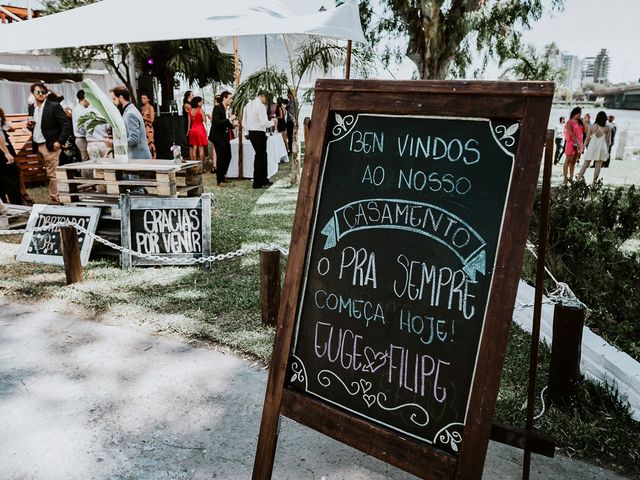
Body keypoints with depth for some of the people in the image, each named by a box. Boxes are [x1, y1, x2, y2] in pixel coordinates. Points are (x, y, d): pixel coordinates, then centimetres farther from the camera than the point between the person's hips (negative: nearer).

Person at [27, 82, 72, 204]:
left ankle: (53, 200, -2)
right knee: (50, 174, 10)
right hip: (38, 146, 6)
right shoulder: (31, 108, 14)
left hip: (50, 146, -6)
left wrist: (60, 142, -16)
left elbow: (67, 125, -10)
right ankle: (56, 198, 17)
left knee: (52, 174, -7)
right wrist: (29, 126, 0)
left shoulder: (54, 106, -7)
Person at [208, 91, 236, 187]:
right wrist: (229, 120, -24)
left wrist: (232, 124, 1)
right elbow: (216, 122, -24)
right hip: (218, 137, -8)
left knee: (228, 157, 12)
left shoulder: (227, 109, 10)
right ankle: (220, 180, 7)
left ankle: (222, 175, 30)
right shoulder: (217, 108, -14)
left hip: (225, 137, 8)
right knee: (221, 158, -3)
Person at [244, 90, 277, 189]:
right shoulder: (261, 106, -16)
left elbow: (244, 121, 12)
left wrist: (249, 128, 18)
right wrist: (272, 122, -2)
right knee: (259, 157, 0)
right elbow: (264, 123, -20)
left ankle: (264, 180, 26)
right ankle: (257, 183, 5)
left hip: (251, 133, 8)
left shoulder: (248, 105, 9)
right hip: (259, 133, -8)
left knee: (262, 156, 18)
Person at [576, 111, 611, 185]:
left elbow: (587, 138, 0)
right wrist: (607, 150, 10)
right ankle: (594, 182, 3)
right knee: (598, 166, 4)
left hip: (591, 147, 0)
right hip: (601, 148, 0)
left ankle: (578, 179, 3)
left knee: (585, 164, 6)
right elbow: (608, 140, 1)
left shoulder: (592, 127, -3)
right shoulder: (607, 128, -2)